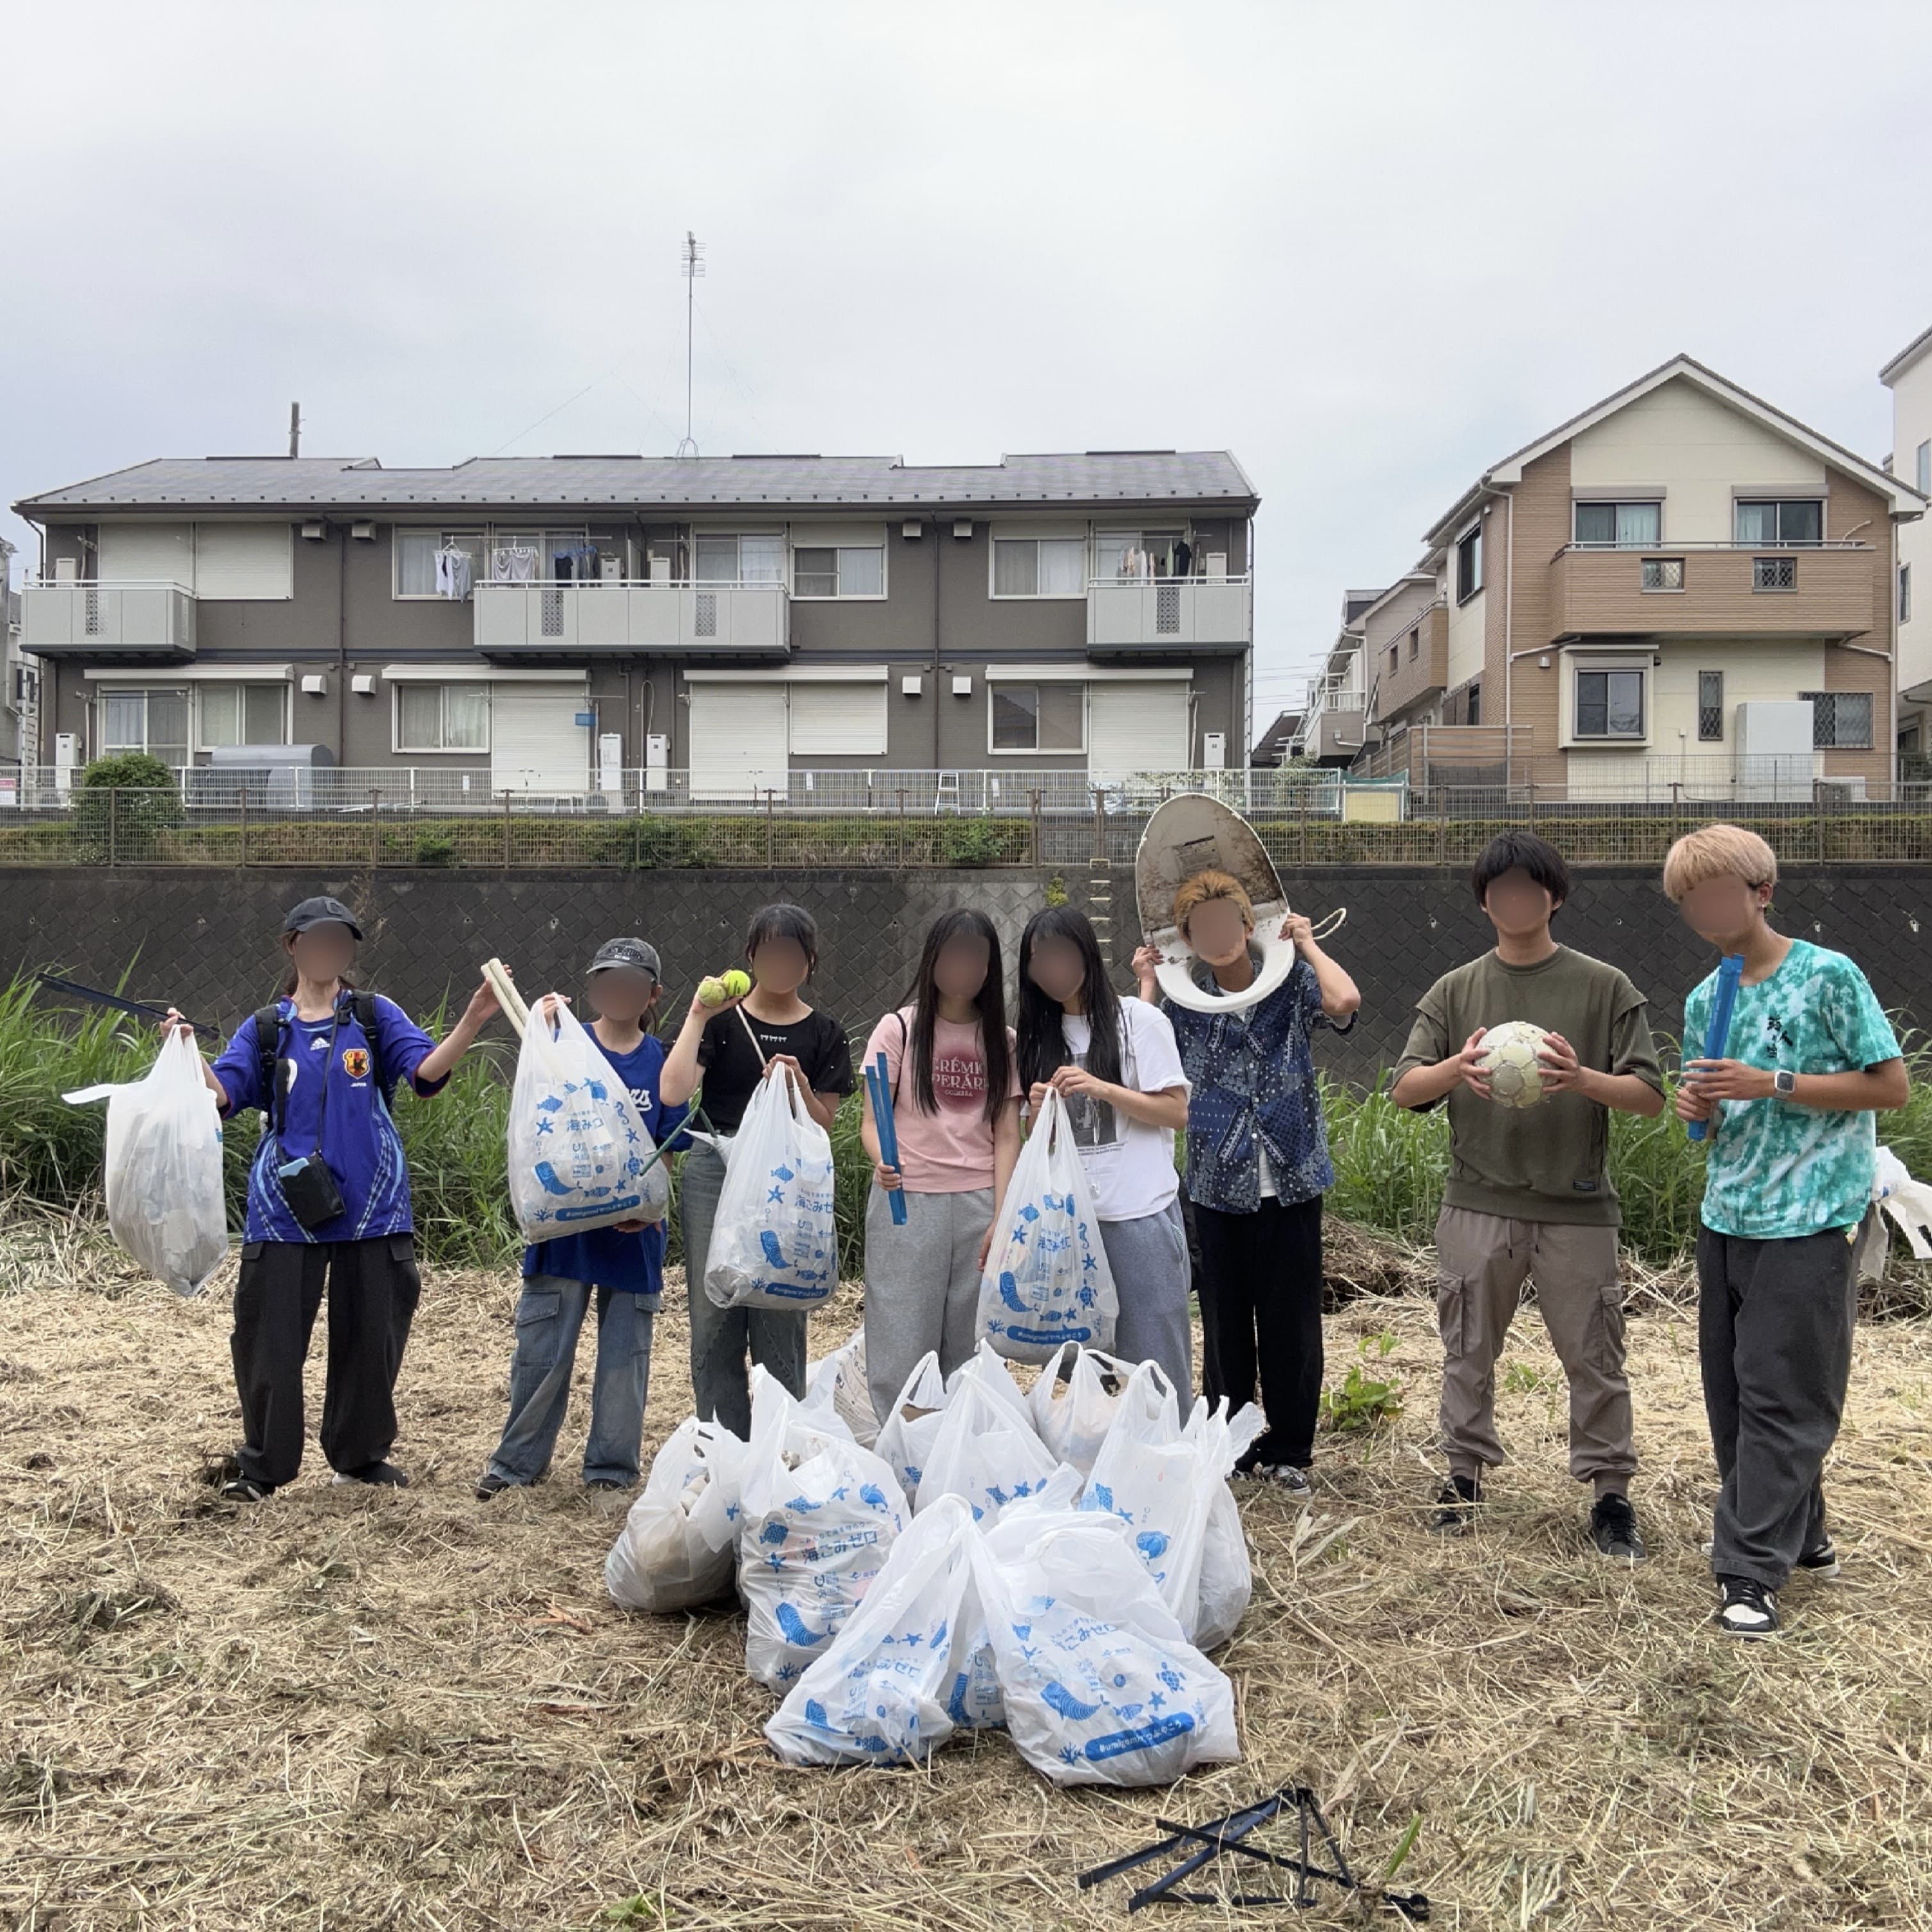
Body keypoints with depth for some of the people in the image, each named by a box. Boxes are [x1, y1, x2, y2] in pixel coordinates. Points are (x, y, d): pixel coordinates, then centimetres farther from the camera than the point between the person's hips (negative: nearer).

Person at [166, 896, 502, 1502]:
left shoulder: (376, 1016, 4)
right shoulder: (264, 1029, 7)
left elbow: (428, 1072, -11)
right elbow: (221, 1096, -3)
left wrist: (472, 1021, -27)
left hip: (371, 1204, 0)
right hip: (286, 1209, 0)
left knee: (371, 1335, 9)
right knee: (270, 1339, 4)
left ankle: (360, 1455, 27)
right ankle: (262, 1465, 21)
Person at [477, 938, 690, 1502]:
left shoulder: (663, 1062, 5)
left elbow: (667, 1151, 4)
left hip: (633, 1228, 1)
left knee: (625, 1354, 8)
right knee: (542, 1351, 6)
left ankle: (611, 1470, 21)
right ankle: (518, 1462, 22)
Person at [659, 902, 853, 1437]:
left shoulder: (823, 1035, 6)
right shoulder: (722, 1021, 3)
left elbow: (824, 1124, 4)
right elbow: (672, 1092, -11)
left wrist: (800, 1087, -15)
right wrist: (697, 1017, -12)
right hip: (714, 1173, 0)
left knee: (780, 1323, 2)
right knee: (713, 1318, 3)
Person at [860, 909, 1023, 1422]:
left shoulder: (1001, 1039, 9)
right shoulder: (900, 1028, 2)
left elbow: (1006, 1136, 6)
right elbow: (872, 1119, -1)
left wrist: (1001, 1218, -4)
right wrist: (881, 1159, -23)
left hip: (980, 1204, 2)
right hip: (906, 1201, -2)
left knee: (971, 1352, 4)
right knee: (902, 1348, -1)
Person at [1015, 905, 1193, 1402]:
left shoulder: (1139, 1021, -3)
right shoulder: (1042, 1035, 11)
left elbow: (1177, 1113, -6)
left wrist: (1102, 1089, -17)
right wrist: (1039, 1112, -8)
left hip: (1140, 1215, -4)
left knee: (1153, 1353, 1)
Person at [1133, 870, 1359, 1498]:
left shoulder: (1291, 982, -1)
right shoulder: (1182, 998, 3)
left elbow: (1343, 1001, -23)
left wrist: (1308, 945, -8)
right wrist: (1147, 986, -6)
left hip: (1290, 1179, -1)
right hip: (1218, 1181, 1)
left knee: (1291, 1322, 6)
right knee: (1224, 1322, 11)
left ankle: (1289, 1451, 21)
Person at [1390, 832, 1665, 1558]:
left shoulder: (1604, 988, 1)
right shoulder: (1455, 991, 6)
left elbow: (1649, 1095, -2)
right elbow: (1404, 1089, 1)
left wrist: (1582, 1078, -22)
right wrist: (1455, 1069, -21)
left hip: (1577, 1209, -2)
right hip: (1477, 1205, 2)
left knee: (1593, 1357, 5)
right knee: (1469, 1350, 11)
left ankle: (1611, 1492, 19)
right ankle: (1466, 1473, 27)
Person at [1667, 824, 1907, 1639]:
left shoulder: (1828, 977, -7)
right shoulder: (1705, 1001, 11)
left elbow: (1892, 1085, -9)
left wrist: (1773, 1084, -17)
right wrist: (1700, 1107, -6)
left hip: (1807, 1221, -7)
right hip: (1725, 1218, 7)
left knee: (1781, 1394, -4)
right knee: (1729, 1387, 11)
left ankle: (1752, 1571, 2)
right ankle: (1797, 1532, 29)